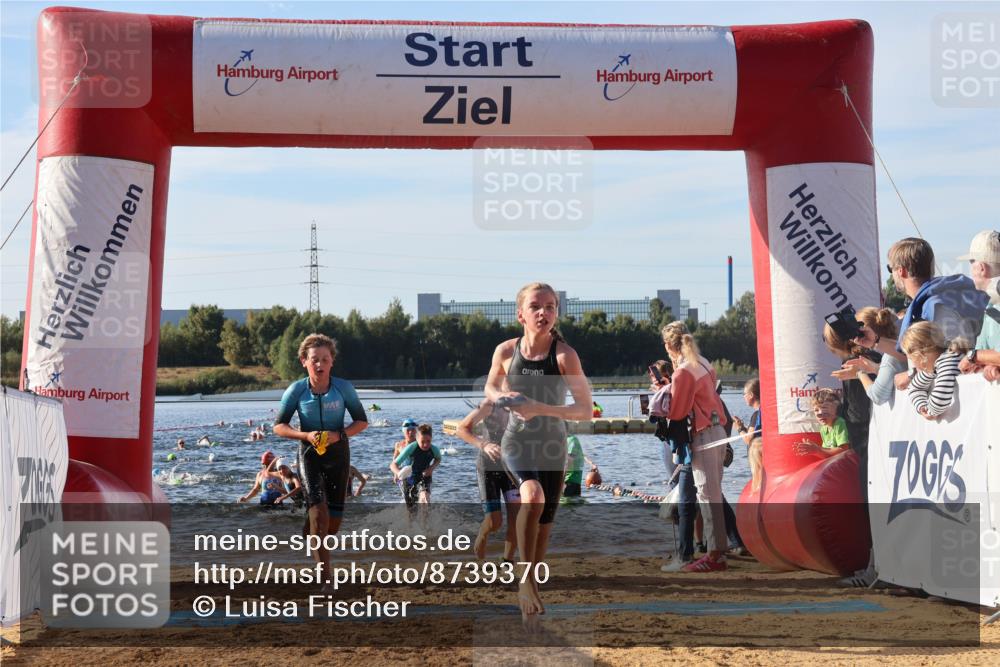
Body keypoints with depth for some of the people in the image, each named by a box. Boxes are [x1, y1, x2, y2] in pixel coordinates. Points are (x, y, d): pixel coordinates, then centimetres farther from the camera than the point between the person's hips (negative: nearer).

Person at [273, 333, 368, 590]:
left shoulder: (343, 388, -9)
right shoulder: (297, 390, -10)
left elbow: (362, 421, 0)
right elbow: (279, 426, -4)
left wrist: (339, 435, -18)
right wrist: (306, 435, -21)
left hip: (338, 453, 2)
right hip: (309, 454, -2)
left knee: (333, 521, 7)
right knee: (319, 513, -18)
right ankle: (326, 577, -15)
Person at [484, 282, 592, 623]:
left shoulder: (564, 355, -16)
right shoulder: (506, 351, -8)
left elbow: (585, 409, -17)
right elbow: (491, 387, 12)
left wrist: (541, 408, -29)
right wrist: (500, 397, -12)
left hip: (553, 447, 1)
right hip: (517, 442, -1)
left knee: (544, 523, 12)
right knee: (533, 496, -30)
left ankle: (529, 587, 34)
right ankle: (526, 579, -19)